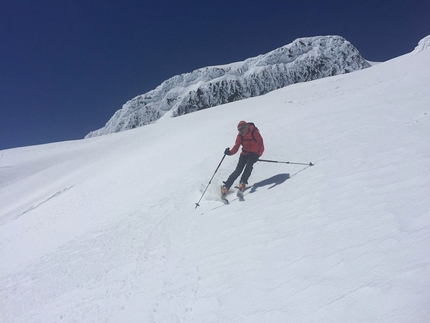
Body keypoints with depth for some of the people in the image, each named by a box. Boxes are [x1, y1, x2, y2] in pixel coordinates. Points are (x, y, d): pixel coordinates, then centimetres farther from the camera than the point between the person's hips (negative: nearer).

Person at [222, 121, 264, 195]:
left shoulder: (254, 133, -19)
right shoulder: (240, 136, -8)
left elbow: (261, 146, -16)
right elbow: (236, 146, -15)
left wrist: (257, 155, -26)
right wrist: (230, 152, -35)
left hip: (255, 153, -2)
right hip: (245, 153, 2)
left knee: (249, 164, -30)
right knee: (238, 170, -10)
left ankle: (242, 182, -18)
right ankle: (226, 186, -8)